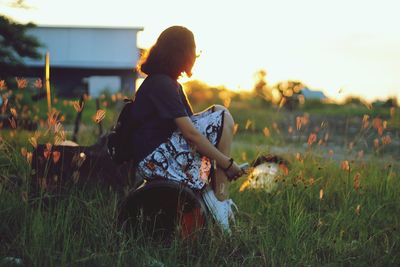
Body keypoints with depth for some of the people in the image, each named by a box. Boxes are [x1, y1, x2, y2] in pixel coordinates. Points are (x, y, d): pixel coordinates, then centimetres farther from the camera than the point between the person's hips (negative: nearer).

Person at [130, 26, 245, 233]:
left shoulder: (169, 83, 18)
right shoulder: (161, 84, -14)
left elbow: (189, 124, 17)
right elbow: (190, 133, -20)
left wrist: (225, 162, 9)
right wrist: (227, 163, -15)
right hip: (154, 159, -10)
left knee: (218, 112, 14)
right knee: (222, 118, -11)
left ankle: (210, 190, 1)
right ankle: (219, 198, -12)